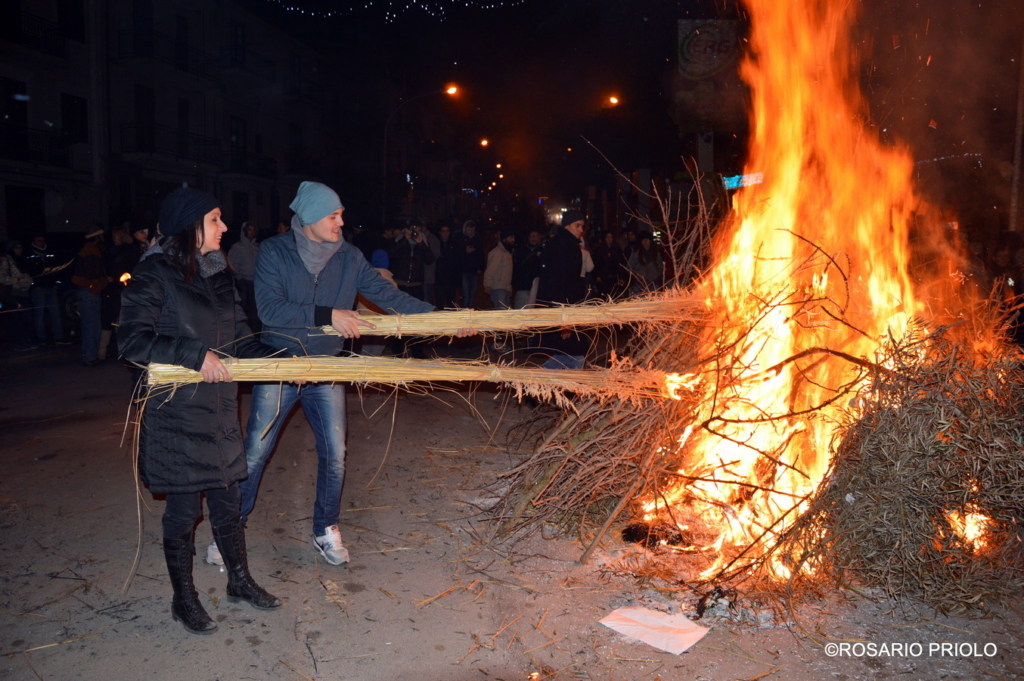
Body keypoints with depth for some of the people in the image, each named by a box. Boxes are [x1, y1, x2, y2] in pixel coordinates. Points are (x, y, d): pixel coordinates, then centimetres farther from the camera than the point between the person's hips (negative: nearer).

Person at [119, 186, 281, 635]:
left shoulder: (218, 274, 10)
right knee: (184, 508, 5)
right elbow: (134, 341, -18)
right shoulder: (155, 275, -11)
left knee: (226, 498, 15)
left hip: (220, 407, 6)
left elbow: (240, 340, 13)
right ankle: (183, 600, 24)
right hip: (176, 413, -6)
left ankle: (240, 581, 32)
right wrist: (197, 355, -25)